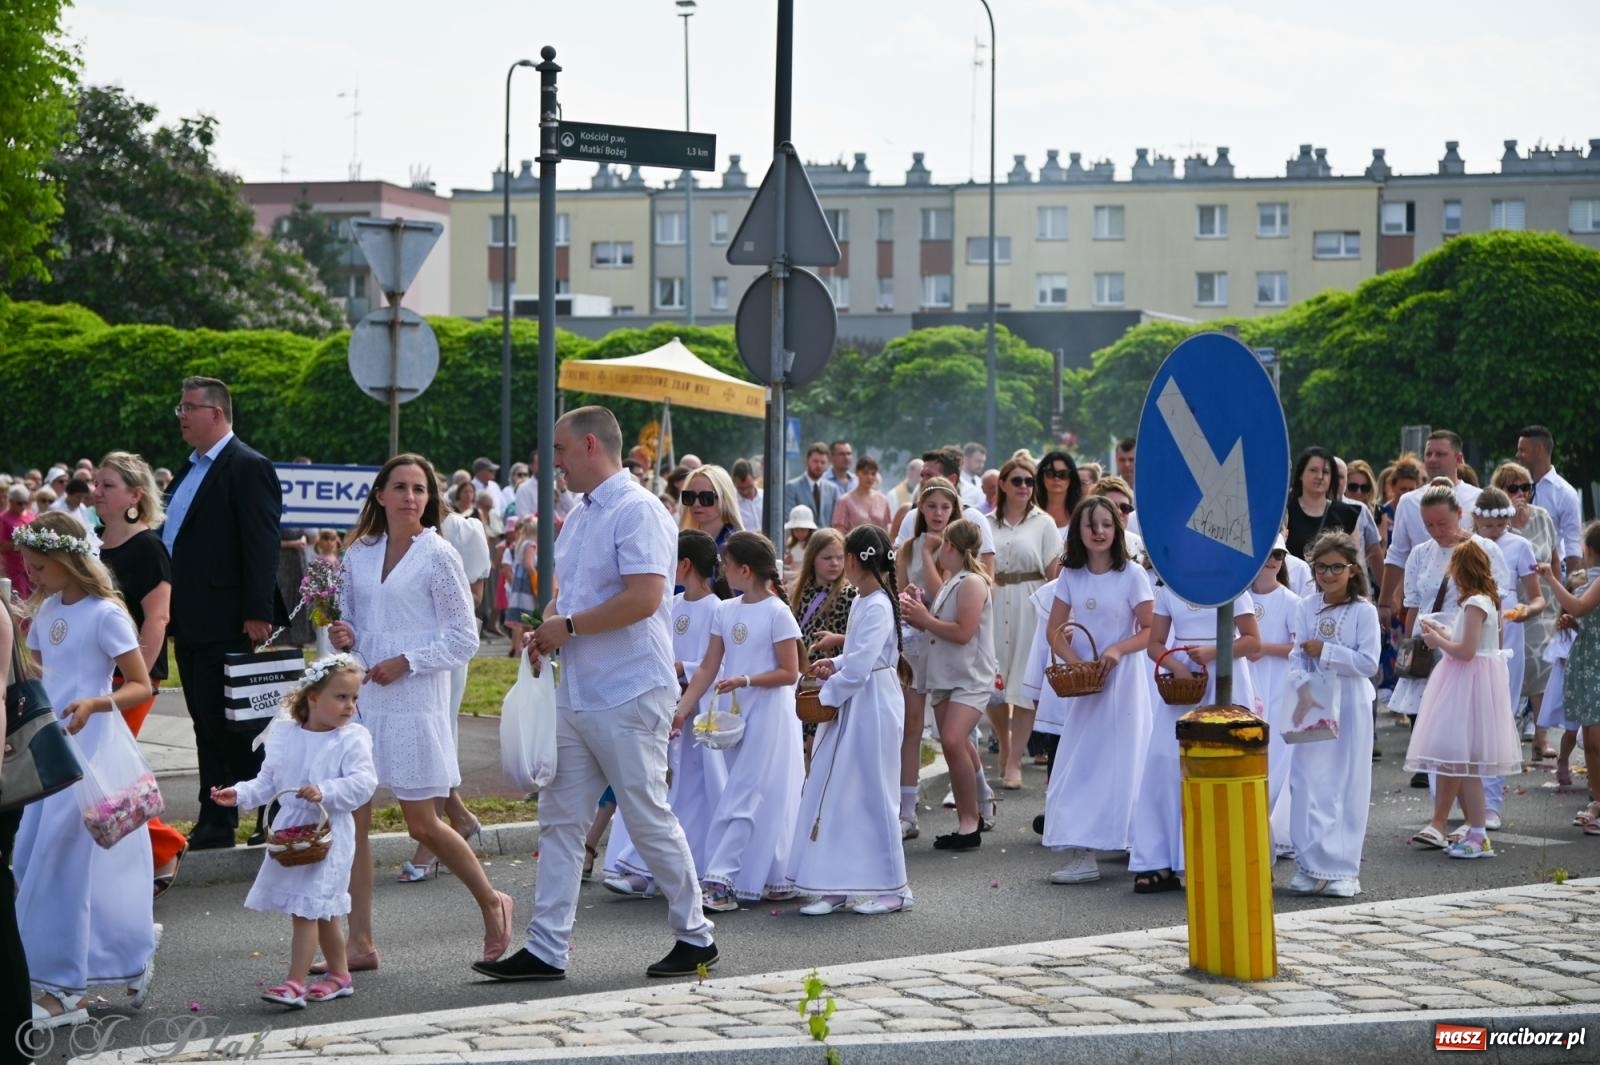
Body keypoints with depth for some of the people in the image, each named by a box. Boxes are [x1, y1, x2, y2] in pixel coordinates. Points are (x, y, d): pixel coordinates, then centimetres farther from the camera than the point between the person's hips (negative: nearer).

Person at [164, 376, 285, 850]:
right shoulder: (191, 469, 17)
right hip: (190, 624, 9)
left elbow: (262, 545, -16)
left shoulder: (248, 469, -11)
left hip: (227, 625, -9)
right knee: (207, 726, 11)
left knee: (233, 727, -5)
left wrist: (258, 614, -20)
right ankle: (215, 824, 16)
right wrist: (172, 614, 16)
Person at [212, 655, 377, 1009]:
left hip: (328, 836, -5)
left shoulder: (353, 738, -7)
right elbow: (268, 781, 13)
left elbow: (363, 783, -17)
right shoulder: (284, 734, 7)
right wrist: (239, 794, -2)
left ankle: (295, 983, -9)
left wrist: (325, 792, -28)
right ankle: (339, 974, 29)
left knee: (305, 910, -11)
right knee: (322, 912, 15)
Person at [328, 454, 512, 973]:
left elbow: (464, 638, -5)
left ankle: (491, 901, 24)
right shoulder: (358, 554, 10)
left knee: (422, 825, 0)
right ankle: (360, 944, 5)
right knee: (350, 820, -1)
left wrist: (405, 662, -15)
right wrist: (342, 635, -2)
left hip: (414, 701, -5)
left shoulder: (438, 556, -4)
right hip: (359, 697, 5)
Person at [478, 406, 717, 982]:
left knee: (650, 820, 1)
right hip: (575, 693, 9)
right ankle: (546, 949, 9)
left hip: (628, 696, -9)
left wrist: (569, 626, -16)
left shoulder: (637, 511, -14)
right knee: (560, 821, 7)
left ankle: (695, 936, 15)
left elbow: (643, 598, -24)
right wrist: (546, 627, 4)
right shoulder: (579, 516, 15)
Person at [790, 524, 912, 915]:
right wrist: (834, 664, 4)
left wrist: (827, 696, -13)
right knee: (834, 792, 8)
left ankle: (893, 889, 8)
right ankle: (834, 885, 11)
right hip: (850, 706, 10)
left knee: (872, 795, -2)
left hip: (872, 708, -10)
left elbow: (859, 666, -22)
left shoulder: (877, 607, -17)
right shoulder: (861, 601, 12)